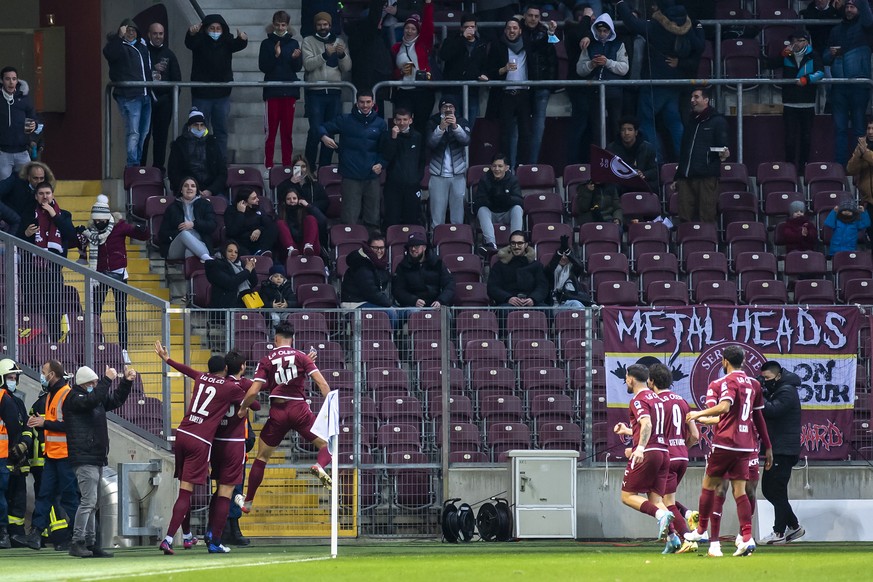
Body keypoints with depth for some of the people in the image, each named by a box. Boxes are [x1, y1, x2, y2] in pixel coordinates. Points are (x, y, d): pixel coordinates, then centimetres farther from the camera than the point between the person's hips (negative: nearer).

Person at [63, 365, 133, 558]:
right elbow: (91, 401, -27)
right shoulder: (74, 398, -9)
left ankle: (91, 544, 13)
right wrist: (107, 380, -24)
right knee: (89, 501, -15)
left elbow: (116, 400, 30)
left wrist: (126, 382, 17)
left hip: (97, 458, 10)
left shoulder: (97, 397, 18)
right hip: (84, 458, -10)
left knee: (93, 504, 10)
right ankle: (77, 543, -16)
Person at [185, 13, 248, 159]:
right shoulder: (200, 40, -5)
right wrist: (192, 33, -49)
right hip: (201, 94, -2)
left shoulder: (226, 41, 2)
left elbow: (238, 45, -15)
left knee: (221, 130, 7)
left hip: (222, 94, 2)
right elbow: (189, 43, -25)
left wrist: (242, 39, -41)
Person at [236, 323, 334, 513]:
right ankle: (320, 466, -24)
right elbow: (321, 383, -5)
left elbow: (253, 392, -2)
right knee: (327, 444, 12)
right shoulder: (302, 357, 5)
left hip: (277, 412, 1)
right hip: (299, 409, -1)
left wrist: (243, 409, 15)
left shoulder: (266, 361, 6)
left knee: (262, 457, 16)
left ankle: (247, 502, 23)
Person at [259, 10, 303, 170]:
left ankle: (287, 165, 8)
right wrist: (275, 55, -18)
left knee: (287, 131, 5)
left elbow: (298, 68, 3)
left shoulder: (293, 43, 8)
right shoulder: (267, 43, 3)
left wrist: (295, 58, -17)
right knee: (271, 130, -4)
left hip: (289, 91, 2)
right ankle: (268, 165, -2)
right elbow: (263, 67, -4)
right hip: (272, 91, -2)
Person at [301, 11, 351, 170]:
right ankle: (309, 166, 0)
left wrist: (342, 54, -13)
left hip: (334, 92, 3)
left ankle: (325, 166, 10)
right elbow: (308, 64, -11)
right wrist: (325, 54, -23)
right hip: (315, 92, -3)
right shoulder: (308, 42, 3)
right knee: (315, 131, -9)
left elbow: (347, 67, 6)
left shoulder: (338, 42, 12)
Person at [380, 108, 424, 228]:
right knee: (392, 222, -4)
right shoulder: (387, 135, 2)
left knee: (413, 222, 0)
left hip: (412, 185, 2)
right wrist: (393, 138, -17)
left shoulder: (417, 137, 8)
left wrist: (418, 177, 5)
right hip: (393, 185, -2)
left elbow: (422, 160, 15)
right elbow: (385, 157, -10)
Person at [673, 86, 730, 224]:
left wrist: (723, 154, -27)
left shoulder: (717, 121, 3)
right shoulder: (691, 122, 23)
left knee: (706, 218, -8)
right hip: (687, 178, 6)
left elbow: (722, 145, -3)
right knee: (685, 217, 0)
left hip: (707, 176, -6)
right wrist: (678, 177, 25)